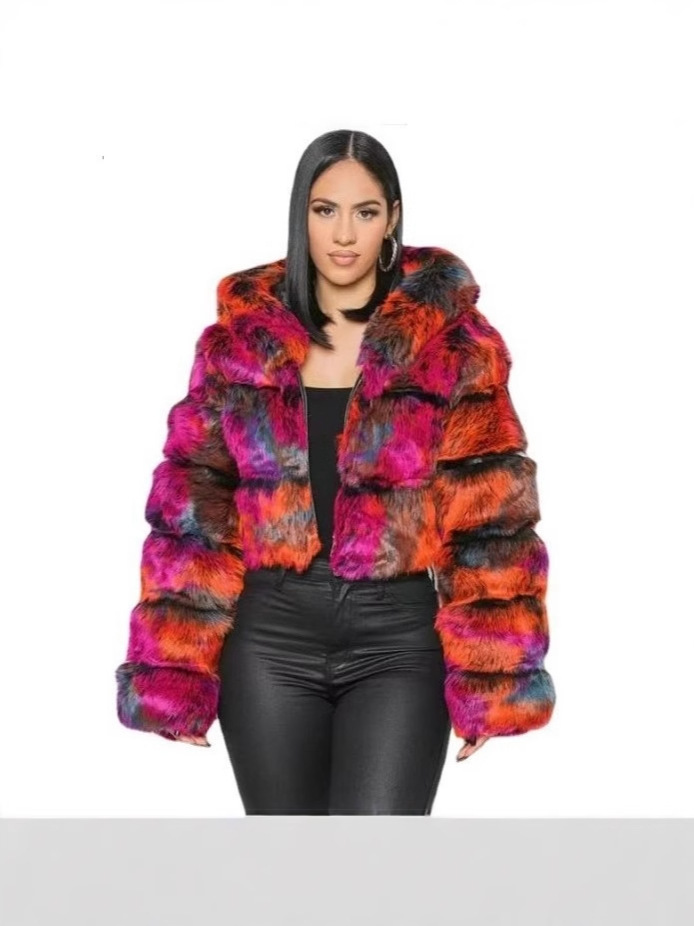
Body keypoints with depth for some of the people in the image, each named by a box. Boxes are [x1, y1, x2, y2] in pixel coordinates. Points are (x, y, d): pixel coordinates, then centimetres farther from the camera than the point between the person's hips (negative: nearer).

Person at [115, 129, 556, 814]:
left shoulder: (453, 345, -3)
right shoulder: (237, 340, 3)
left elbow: (490, 516, -4)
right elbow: (190, 511, 3)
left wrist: (487, 678, -8)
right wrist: (177, 672, -1)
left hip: (398, 637, -2)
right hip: (270, 635, 2)